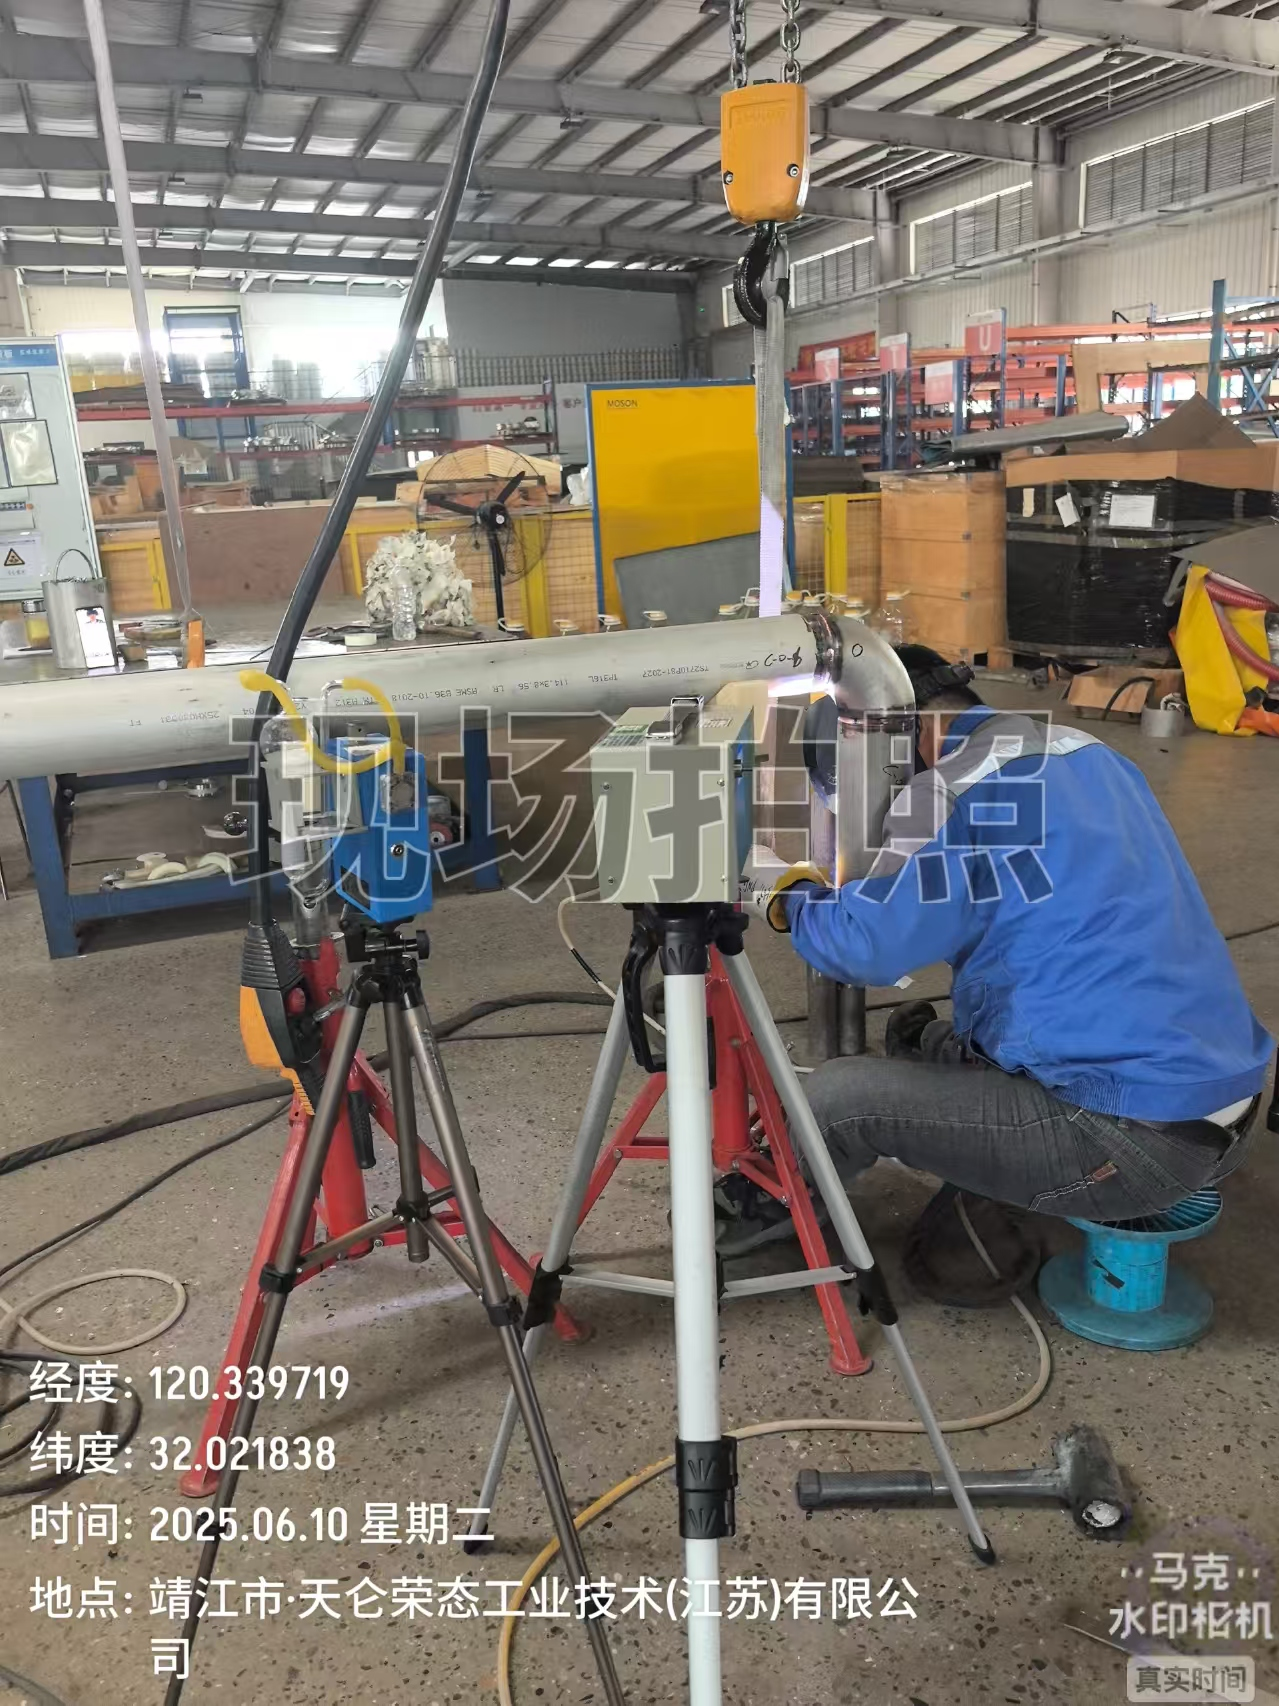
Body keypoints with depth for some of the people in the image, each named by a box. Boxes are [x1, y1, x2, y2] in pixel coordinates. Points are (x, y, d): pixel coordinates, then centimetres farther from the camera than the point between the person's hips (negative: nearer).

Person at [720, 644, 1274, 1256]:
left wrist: (787, 895, 2)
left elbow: (865, 944, -19)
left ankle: (768, 1204, 26)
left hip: (1135, 1143, -9)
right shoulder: (1087, 752, 11)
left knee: (836, 1095, -1)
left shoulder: (956, 789, -15)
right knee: (928, 1042, 23)